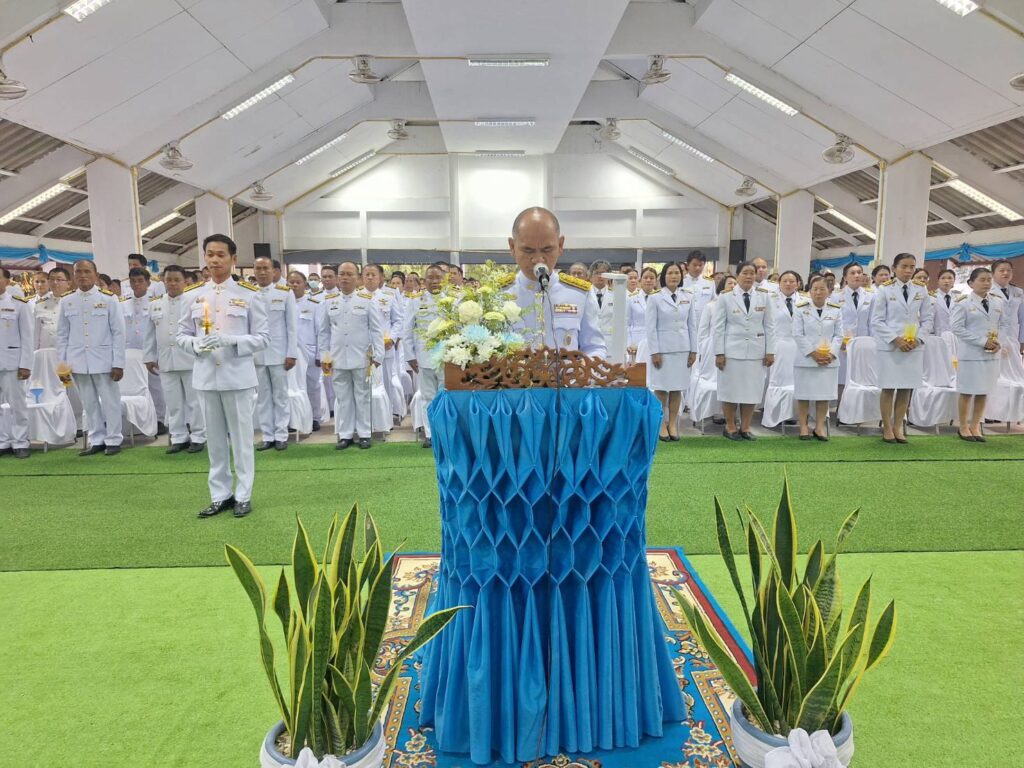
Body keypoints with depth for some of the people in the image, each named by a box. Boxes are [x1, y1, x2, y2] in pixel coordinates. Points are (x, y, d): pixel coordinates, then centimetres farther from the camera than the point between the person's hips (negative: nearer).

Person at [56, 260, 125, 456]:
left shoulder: (109, 299, -2)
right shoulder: (66, 302, 8)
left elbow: (118, 332, -3)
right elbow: (62, 335, 11)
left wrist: (118, 363, -8)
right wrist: (62, 364, 5)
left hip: (103, 360, -3)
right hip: (78, 361, 3)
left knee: (110, 401, 3)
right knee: (89, 403, 9)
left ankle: (113, 440, 12)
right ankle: (97, 440, 17)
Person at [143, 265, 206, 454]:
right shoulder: (155, 305, 12)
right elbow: (150, 334, 14)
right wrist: (150, 357, 11)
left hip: (190, 359, -4)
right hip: (166, 361, 4)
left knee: (194, 400, 2)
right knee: (173, 402, 8)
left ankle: (198, 437, 10)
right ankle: (179, 438, 16)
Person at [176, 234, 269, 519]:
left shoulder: (249, 294, -2)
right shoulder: (194, 295, 7)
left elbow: (262, 338, -4)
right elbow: (181, 335, 10)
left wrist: (231, 340, -19)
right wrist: (197, 344, -12)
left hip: (238, 376, -3)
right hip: (206, 375, 3)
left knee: (241, 437, 6)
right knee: (215, 438, 11)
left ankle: (243, 495, 17)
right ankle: (220, 495, 23)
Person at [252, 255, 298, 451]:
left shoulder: (285, 292, -1)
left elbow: (292, 325, -1)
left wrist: (292, 353, -6)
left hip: (279, 353, -2)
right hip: (256, 353, 2)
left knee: (280, 395, 5)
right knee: (263, 396, 8)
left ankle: (281, 435, 12)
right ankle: (267, 436, 15)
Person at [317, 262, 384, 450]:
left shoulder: (368, 300, -1)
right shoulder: (328, 301, 7)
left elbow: (377, 330, -2)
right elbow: (324, 331, 11)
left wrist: (378, 356, -7)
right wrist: (323, 356, 7)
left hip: (361, 358, -2)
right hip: (338, 359, 2)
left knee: (362, 397, 6)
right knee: (343, 398, 8)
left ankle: (364, 433, 15)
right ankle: (345, 434, 17)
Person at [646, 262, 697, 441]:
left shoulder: (688, 297, 8)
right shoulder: (655, 298, -2)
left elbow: (692, 325, 9)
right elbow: (651, 327, -4)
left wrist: (693, 350, 4)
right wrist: (654, 352, -10)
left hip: (682, 348, 3)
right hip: (662, 348, -3)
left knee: (677, 388, 6)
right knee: (661, 388, 2)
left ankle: (672, 425, 15)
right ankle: (662, 425, 10)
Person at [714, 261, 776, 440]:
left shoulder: (764, 297, 5)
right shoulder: (726, 298, -1)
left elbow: (769, 326, 6)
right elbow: (719, 327, -2)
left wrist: (770, 351, 1)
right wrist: (719, 353, -7)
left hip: (756, 351, 2)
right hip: (732, 350, -2)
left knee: (752, 390, 5)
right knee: (731, 389, 3)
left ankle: (745, 428, 17)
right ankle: (730, 427, 16)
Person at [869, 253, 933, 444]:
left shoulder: (921, 291, 8)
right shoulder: (885, 290, -1)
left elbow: (927, 319, 10)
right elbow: (877, 321, -4)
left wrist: (917, 339, -7)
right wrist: (895, 339, -13)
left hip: (914, 346, 3)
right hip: (889, 346, -3)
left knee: (906, 388, 4)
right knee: (888, 388, 0)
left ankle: (898, 427, 13)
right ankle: (887, 428, 9)